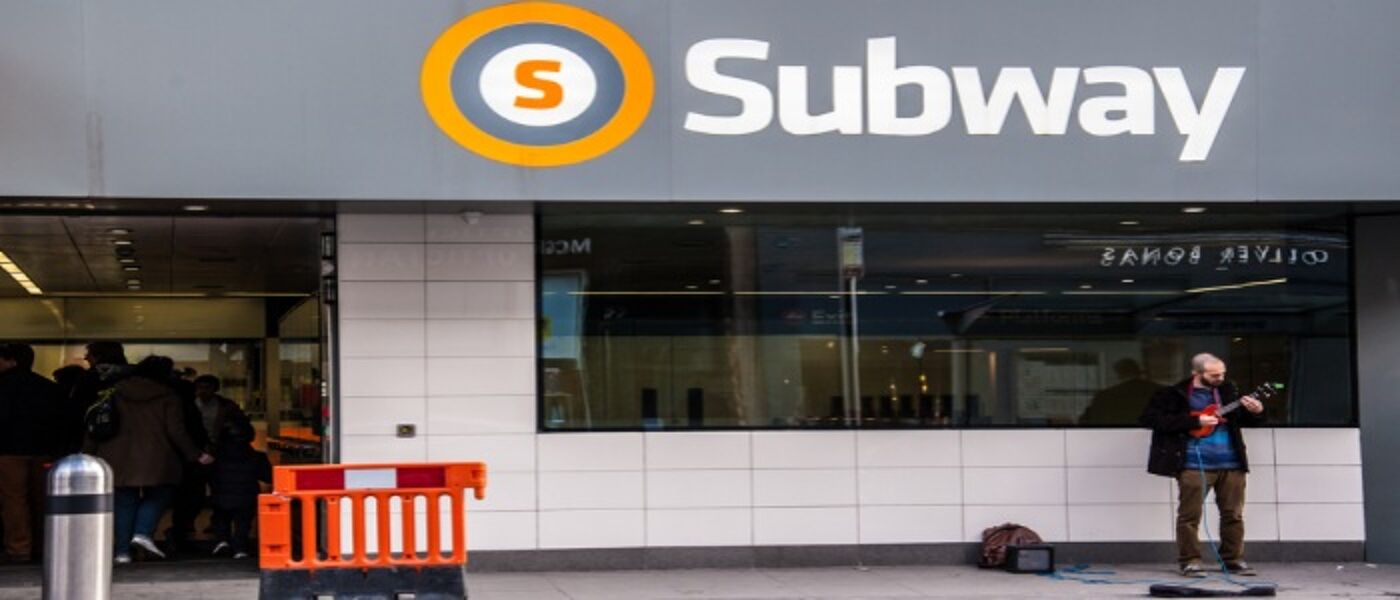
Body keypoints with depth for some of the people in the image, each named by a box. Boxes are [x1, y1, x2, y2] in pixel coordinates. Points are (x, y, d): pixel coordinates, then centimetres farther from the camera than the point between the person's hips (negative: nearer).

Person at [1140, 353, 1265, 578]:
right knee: (1190, 513, -4)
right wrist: (1195, 421, -15)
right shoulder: (1174, 394, -3)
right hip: (1194, 464, -5)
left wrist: (1256, 413, -1)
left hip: (1232, 462, 5)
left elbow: (1242, 420, 25)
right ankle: (1189, 561, 4)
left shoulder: (1227, 391, 14)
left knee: (1234, 513, 6)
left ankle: (1234, 559, 16)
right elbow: (1150, 419, -14)